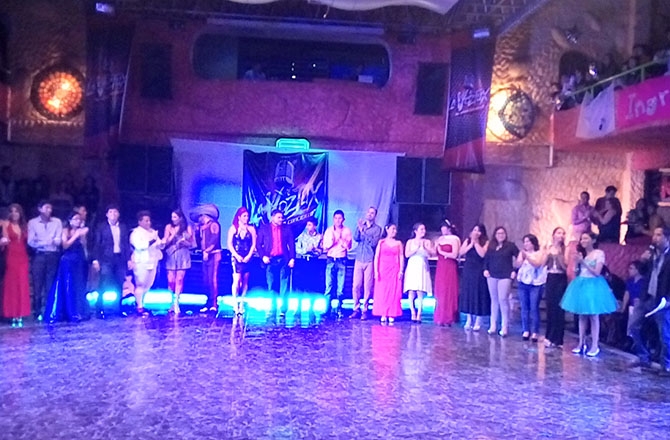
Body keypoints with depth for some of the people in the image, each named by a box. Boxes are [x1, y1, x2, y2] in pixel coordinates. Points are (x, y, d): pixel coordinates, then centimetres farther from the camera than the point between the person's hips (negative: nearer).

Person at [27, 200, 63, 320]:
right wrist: (46, 242, -14)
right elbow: (31, 242, -3)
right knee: (37, 284, -2)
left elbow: (58, 240, -1)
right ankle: (37, 312, 4)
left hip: (53, 256, 1)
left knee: (51, 285, 4)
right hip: (39, 256, -1)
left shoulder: (57, 222, 7)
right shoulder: (32, 222, 5)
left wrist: (40, 242, -14)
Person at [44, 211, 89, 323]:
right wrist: (75, 236, -11)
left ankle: (77, 314, 6)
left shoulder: (83, 230, 9)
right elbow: (65, 245, -8)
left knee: (79, 287, 1)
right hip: (68, 262, -2)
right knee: (67, 287, -1)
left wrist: (82, 235, -10)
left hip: (80, 262, 2)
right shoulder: (66, 230, 3)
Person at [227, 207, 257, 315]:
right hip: (236, 257, -2)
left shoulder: (251, 229, 8)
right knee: (237, 280, -13)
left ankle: (242, 304, 11)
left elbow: (254, 244, 5)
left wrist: (248, 256, -8)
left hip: (247, 258, 2)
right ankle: (235, 304, -9)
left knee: (245, 282, 4)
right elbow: (229, 244, 1)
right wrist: (236, 255, -11)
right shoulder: (233, 228, 4)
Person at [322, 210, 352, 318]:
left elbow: (349, 247, -2)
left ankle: (339, 310, 8)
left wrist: (341, 239, -14)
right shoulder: (329, 230, 8)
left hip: (342, 261, -1)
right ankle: (326, 309, 4)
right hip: (331, 260, 1)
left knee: (340, 288, 0)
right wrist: (331, 241, -13)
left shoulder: (347, 231, 5)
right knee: (329, 286, -2)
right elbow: (325, 247, 4)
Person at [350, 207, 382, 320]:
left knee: (367, 287, -2)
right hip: (359, 259, 2)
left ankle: (365, 310, 6)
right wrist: (359, 228, -18)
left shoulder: (377, 228, 4)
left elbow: (374, 242, -9)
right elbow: (356, 238, -2)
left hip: (369, 260, -2)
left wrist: (364, 231, -14)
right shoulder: (361, 224, 12)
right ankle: (356, 309, 9)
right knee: (356, 285, -1)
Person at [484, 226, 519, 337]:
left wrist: (515, 271, -8)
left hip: (505, 277, -4)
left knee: (503, 300, -8)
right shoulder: (491, 246, 11)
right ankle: (493, 325, 14)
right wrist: (485, 269, 2)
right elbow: (486, 259, 17)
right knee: (494, 300, 9)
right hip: (492, 276, 4)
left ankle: (505, 327, -3)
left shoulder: (510, 246, 0)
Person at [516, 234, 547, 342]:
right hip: (523, 283, 5)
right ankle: (525, 331, 11)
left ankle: (535, 332, -3)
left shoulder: (540, 253, 0)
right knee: (524, 308, 5)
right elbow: (518, 264, 3)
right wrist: (522, 254, -8)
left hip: (535, 284, -5)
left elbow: (537, 264, -16)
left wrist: (527, 255, -18)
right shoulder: (522, 252, 13)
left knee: (534, 308, -6)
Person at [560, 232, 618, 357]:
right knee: (582, 315, 10)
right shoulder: (581, 253, 11)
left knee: (593, 316, -2)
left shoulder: (599, 253, -7)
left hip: (593, 286, -6)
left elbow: (597, 272, -14)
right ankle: (581, 343, 17)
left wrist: (583, 262, -17)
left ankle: (595, 346, 4)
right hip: (581, 285, 6)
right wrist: (577, 262, -6)